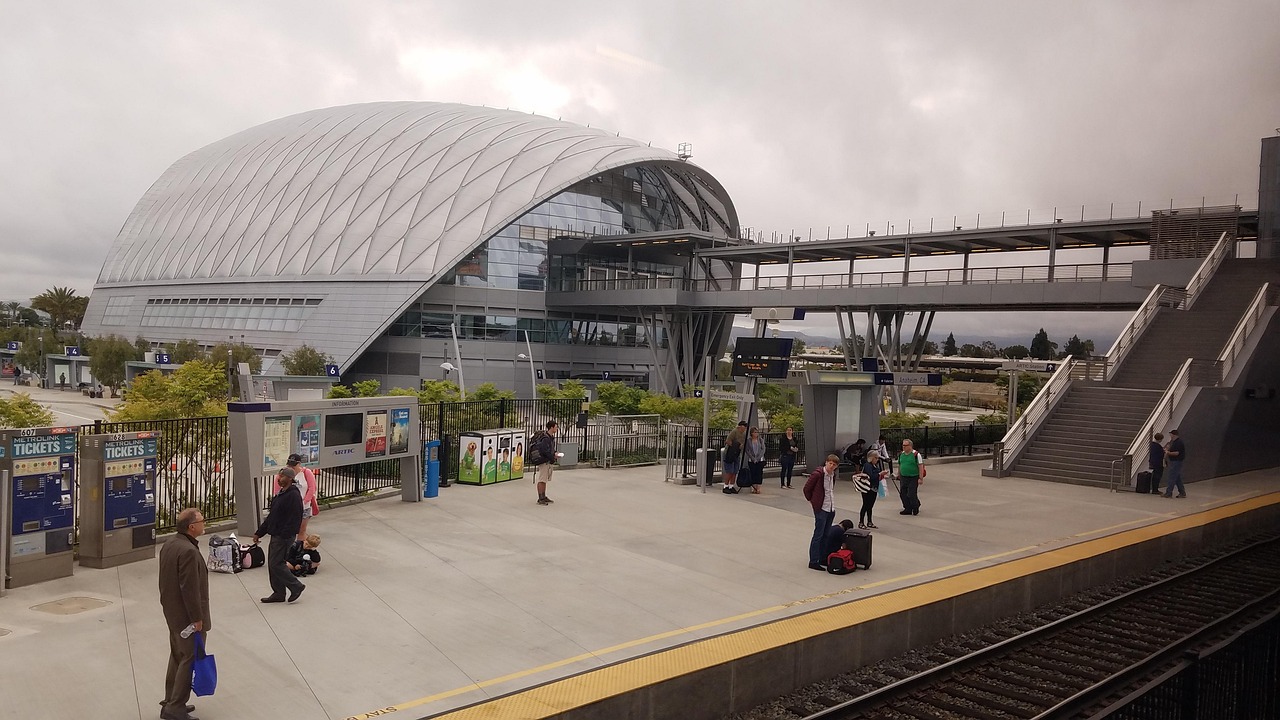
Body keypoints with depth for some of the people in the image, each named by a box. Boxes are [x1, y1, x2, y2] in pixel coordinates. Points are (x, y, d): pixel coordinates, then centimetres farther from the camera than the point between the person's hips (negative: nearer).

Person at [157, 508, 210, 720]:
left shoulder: (169, 544, 5)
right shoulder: (188, 551, -26)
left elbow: (167, 579, 14)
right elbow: (190, 588, -25)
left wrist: (169, 605, 22)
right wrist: (197, 618, -18)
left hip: (172, 612, 10)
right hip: (186, 615, -10)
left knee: (177, 656, 20)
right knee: (190, 659, -1)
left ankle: (171, 701, 29)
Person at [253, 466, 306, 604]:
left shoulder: (293, 496, -18)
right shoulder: (280, 494, 14)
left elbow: (294, 520, -23)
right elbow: (271, 516, 20)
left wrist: (284, 536, -26)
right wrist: (259, 533, 19)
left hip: (284, 537, -10)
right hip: (276, 535, 10)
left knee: (276, 564, -8)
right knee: (273, 564, 12)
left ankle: (296, 586, 4)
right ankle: (278, 593, 21)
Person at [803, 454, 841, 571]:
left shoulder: (833, 475, 6)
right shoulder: (818, 474, -16)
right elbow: (806, 489, -9)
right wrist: (811, 500, 2)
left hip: (831, 508, 7)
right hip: (821, 508, -7)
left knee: (826, 535, 13)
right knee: (818, 535, -4)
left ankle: (823, 558, 22)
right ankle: (813, 561, 1)